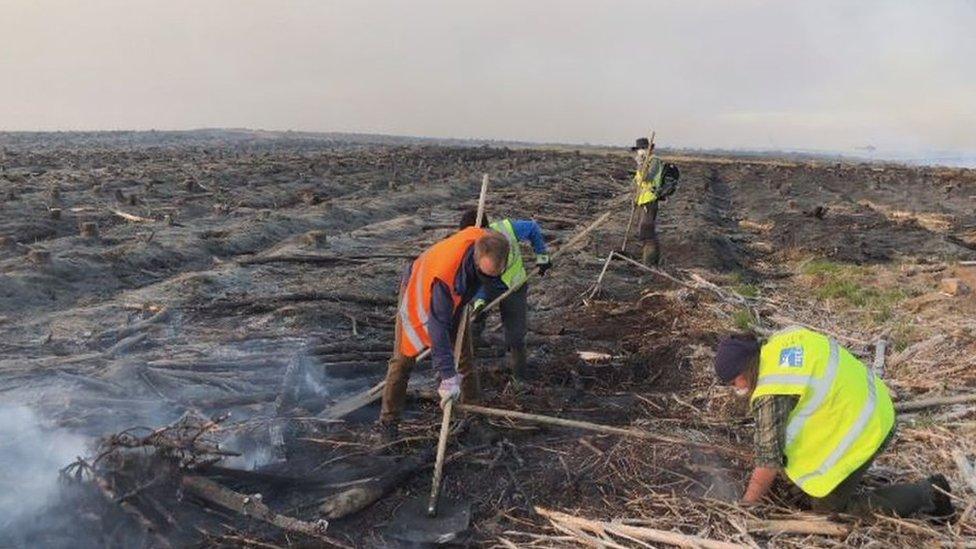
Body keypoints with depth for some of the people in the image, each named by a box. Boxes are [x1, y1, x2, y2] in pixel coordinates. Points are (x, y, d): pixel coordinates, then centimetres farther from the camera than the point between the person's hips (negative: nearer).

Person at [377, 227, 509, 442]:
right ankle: (388, 419, 12)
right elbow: (438, 328, -42)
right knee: (403, 359, 0)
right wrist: (448, 377, -41)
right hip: (418, 293, -5)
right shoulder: (444, 275, -47)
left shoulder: (487, 241, -29)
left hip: (455, 298, 6)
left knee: (466, 356, 7)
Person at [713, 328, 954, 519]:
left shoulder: (771, 395, -27)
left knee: (829, 508, 5)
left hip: (862, 430, -9)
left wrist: (746, 505, -6)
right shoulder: (780, 339, -4)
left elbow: (769, 461, -20)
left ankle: (927, 494, 12)